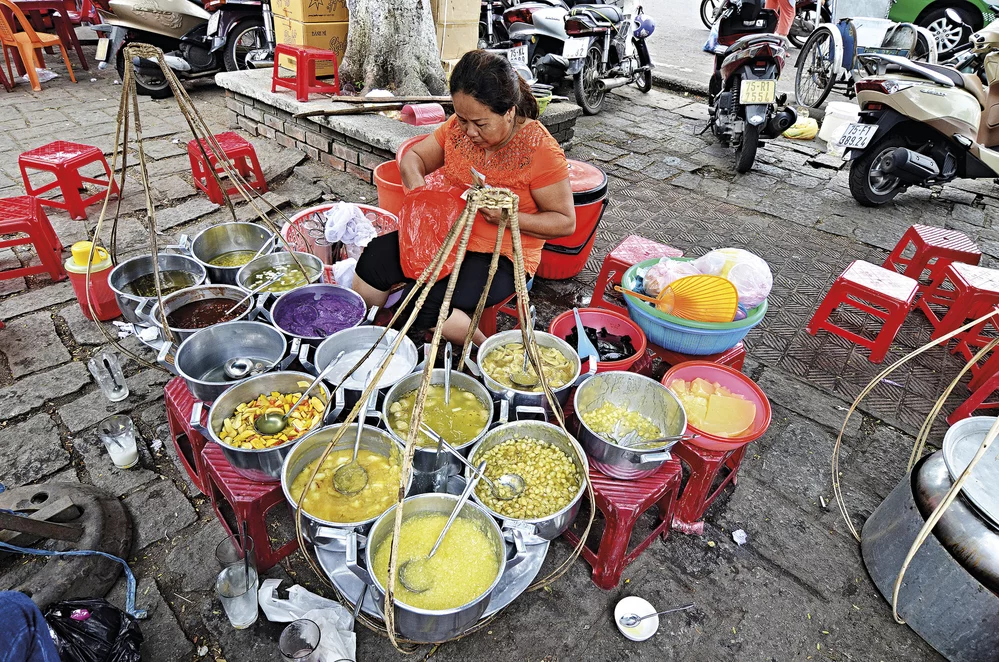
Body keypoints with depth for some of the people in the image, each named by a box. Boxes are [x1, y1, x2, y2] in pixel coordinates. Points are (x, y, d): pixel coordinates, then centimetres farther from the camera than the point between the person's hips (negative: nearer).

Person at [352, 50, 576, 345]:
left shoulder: (541, 150, -17)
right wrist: (419, 189, -13)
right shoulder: (458, 126, -2)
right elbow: (413, 157, 10)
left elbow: (565, 222, -11)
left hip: (502, 255, -6)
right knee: (371, 264, -12)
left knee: (434, 304, -27)